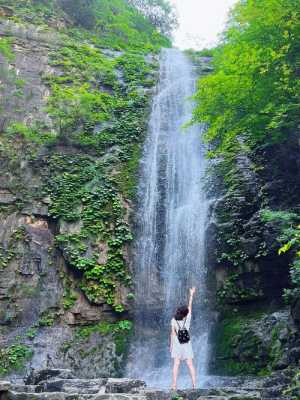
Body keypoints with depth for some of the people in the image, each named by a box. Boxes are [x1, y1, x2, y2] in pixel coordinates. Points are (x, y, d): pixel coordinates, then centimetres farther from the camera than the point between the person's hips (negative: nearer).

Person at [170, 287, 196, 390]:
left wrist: (171, 345, -1)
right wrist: (191, 295, 13)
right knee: (190, 364, 5)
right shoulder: (188, 319, -6)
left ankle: (174, 385, -2)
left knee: (176, 364, 1)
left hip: (177, 343, -1)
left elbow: (173, 333, -9)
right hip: (186, 343, 1)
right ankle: (194, 384, 1)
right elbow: (190, 306, 4)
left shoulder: (174, 320, -10)